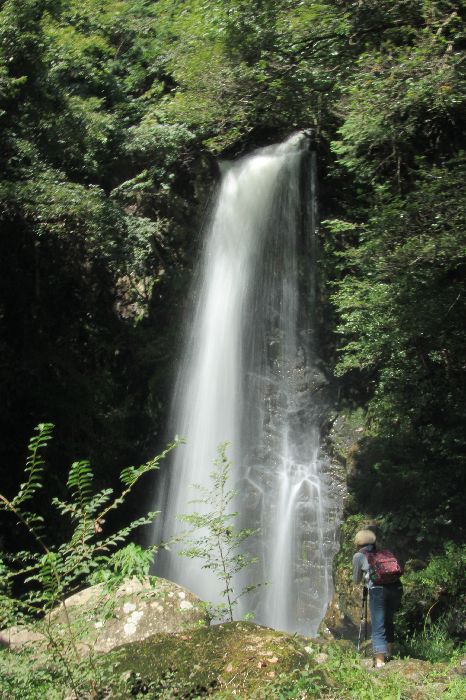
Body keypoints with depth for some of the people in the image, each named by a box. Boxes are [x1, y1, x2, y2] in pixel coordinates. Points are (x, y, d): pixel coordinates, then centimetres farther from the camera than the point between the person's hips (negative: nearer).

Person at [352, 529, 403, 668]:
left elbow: (356, 580, 24)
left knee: (378, 627, 0)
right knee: (388, 622, 23)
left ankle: (380, 662, -8)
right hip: (396, 587, 4)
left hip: (377, 590, -4)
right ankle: (389, 653, 32)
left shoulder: (359, 556, 16)